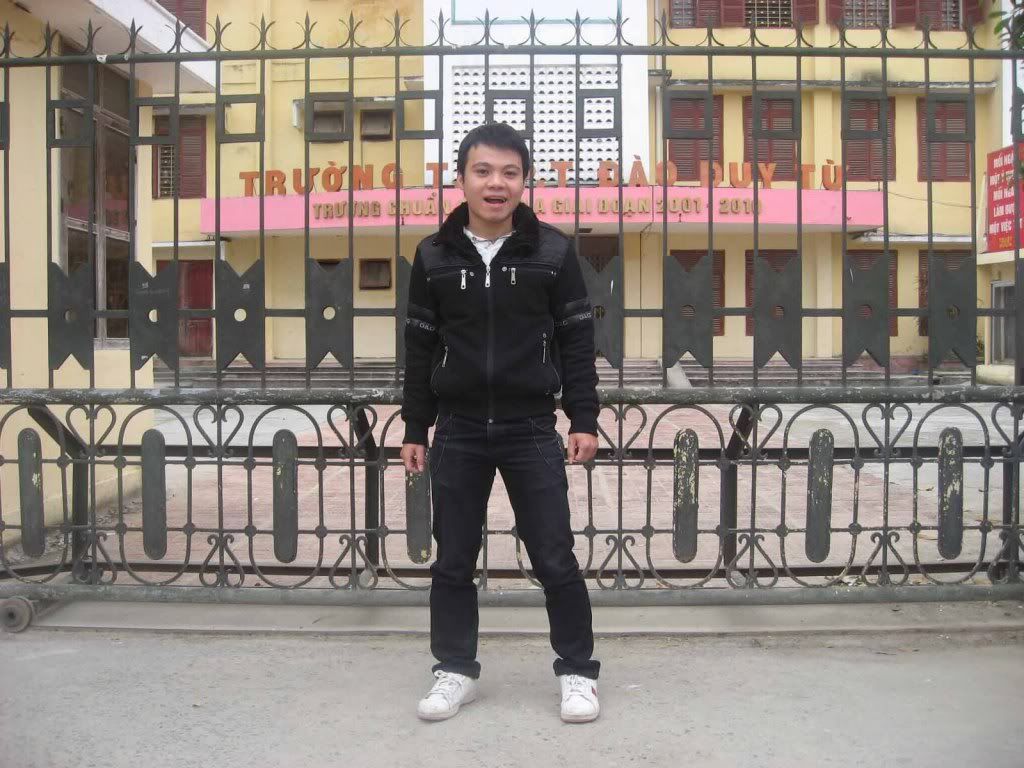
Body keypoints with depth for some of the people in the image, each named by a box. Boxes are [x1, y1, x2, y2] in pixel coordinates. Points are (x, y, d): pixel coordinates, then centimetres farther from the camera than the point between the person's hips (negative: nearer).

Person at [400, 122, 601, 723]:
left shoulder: (553, 251, -2)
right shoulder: (434, 256, 2)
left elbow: (576, 340, 2)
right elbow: (420, 348, 7)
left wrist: (585, 419, -3)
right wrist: (415, 429, 5)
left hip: (531, 429, -2)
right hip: (458, 431, 2)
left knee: (555, 559, 3)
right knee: (453, 561, 9)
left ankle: (578, 672, 19)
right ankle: (456, 671, 25)